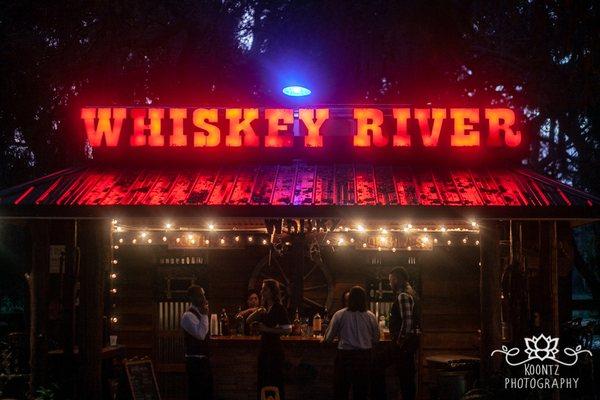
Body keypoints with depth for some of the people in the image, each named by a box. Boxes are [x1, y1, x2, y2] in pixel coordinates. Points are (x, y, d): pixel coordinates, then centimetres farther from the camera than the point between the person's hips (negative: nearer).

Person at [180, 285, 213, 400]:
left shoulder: (200, 313, 14)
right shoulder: (188, 316, -15)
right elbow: (200, 334, -28)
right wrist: (204, 315, -23)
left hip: (203, 360, 10)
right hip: (195, 361, -10)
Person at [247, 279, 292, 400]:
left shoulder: (279, 309, -11)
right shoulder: (264, 309, 11)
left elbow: (288, 330, -18)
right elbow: (248, 321, 14)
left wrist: (267, 329, -18)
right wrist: (257, 313, -5)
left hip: (275, 349, -8)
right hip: (264, 348, 8)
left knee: (275, 382, -4)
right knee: (262, 382, 14)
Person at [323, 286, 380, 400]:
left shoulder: (339, 315, -7)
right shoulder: (371, 317, -1)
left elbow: (329, 337, -2)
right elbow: (376, 339, 7)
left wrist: (324, 340, 21)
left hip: (344, 356, -2)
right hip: (364, 356, 2)